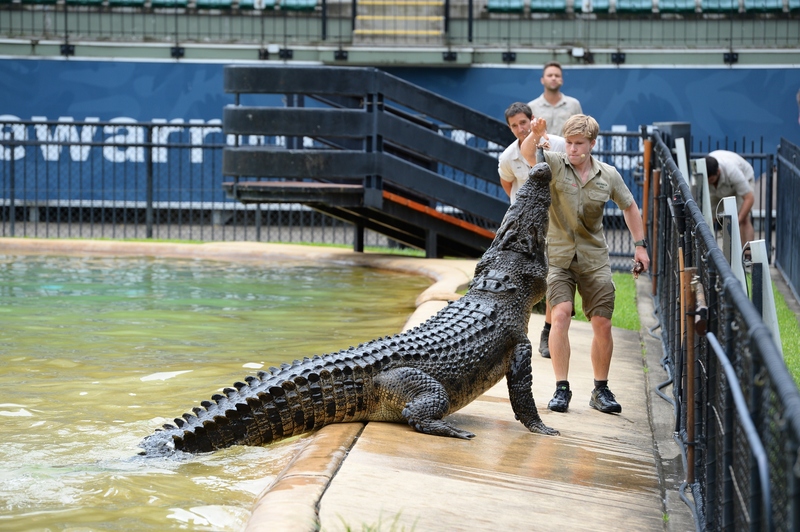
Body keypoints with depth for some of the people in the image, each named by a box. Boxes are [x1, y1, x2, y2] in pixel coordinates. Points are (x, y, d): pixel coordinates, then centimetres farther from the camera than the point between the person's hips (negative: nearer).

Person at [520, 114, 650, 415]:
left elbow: (629, 207, 16)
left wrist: (640, 245, 13)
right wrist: (534, 136, -46)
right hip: (558, 256, -2)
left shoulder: (608, 176, 1)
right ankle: (561, 388, -13)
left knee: (602, 324, 0)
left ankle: (601, 390, 15)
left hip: (594, 258, 2)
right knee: (561, 313, -19)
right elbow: (526, 153, -25)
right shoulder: (555, 165, -5)